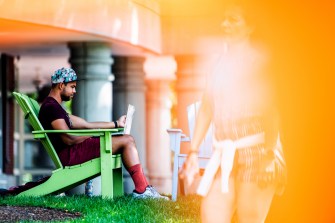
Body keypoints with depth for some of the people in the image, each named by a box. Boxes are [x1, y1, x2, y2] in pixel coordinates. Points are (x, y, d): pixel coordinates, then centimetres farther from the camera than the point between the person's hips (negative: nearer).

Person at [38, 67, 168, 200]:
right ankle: (142, 190, -13)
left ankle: (143, 188, 1)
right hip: (69, 155, -11)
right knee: (127, 141, -11)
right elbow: (69, 139, -19)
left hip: (72, 152, 11)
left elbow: (86, 124, 23)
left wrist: (116, 123, 22)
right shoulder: (51, 107, -11)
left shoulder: (54, 107, 23)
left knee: (128, 141, 11)